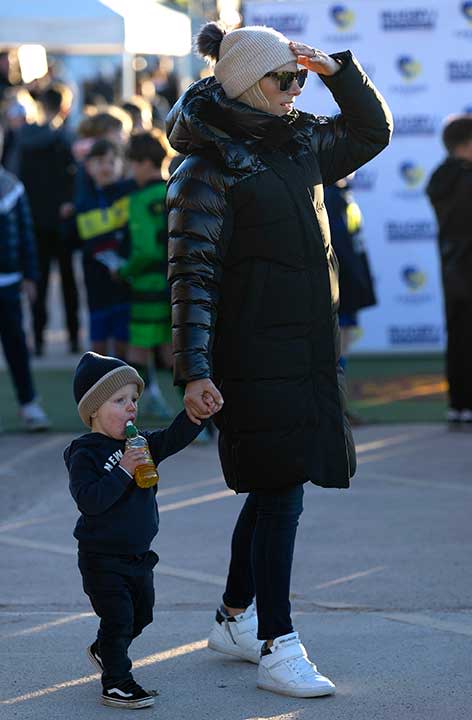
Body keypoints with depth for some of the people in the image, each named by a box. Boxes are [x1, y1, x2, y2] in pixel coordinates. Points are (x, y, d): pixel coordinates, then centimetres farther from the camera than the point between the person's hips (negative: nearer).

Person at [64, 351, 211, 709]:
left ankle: (104, 652, 42)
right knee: (118, 616, -8)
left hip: (138, 555, 8)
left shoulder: (140, 444, 5)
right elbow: (89, 500, -27)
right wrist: (123, 472, -32)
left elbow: (174, 438, -4)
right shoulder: (85, 455, -17)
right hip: (102, 558, -8)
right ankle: (116, 684, 3)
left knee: (141, 612, 19)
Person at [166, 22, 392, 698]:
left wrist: (338, 69, 9)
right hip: (253, 356, -8)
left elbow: (373, 131, 26)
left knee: (272, 490, 15)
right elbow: (192, 274, -15)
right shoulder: (208, 167, -11)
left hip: (306, 351, 8)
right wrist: (194, 370, -21)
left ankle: (234, 620, 30)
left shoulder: (300, 145, 11)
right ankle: (278, 652, -5)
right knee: (280, 495, -9)